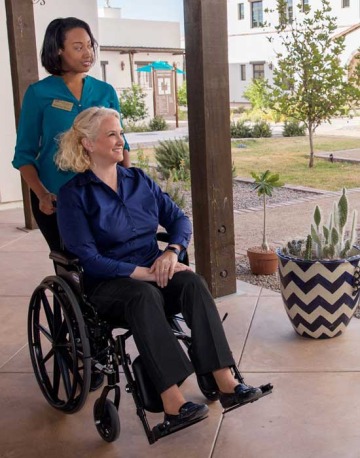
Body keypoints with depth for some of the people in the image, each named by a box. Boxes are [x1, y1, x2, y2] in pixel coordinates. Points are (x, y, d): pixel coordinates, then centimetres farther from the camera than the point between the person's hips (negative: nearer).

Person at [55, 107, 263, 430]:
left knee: (193, 283, -26)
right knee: (144, 294, -37)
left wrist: (172, 251, -11)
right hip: (107, 285, -4)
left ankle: (226, 383, -33)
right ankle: (172, 403, -42)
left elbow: (179, 219, 11)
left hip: (153, 273, 4)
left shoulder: (140, 181, 13)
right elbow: (87, 258, -13)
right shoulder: (74, 194, -4)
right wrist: (142, 272, -22)